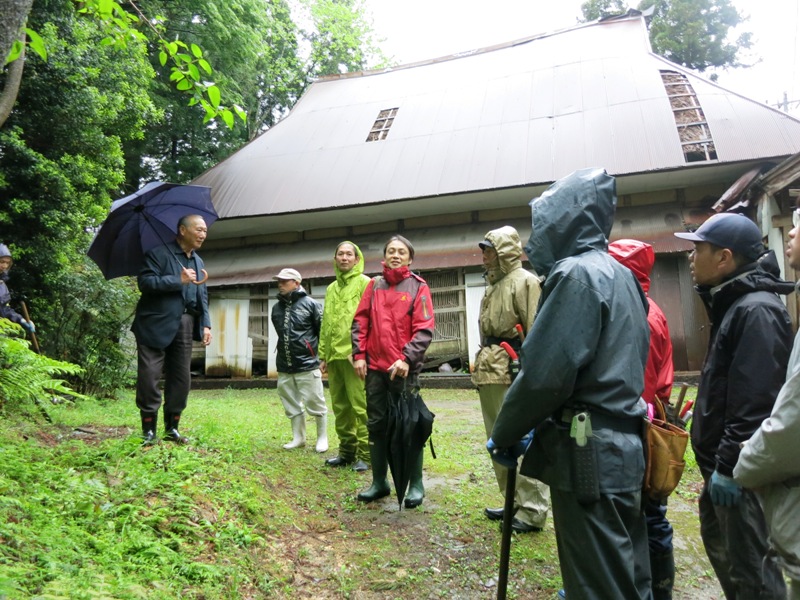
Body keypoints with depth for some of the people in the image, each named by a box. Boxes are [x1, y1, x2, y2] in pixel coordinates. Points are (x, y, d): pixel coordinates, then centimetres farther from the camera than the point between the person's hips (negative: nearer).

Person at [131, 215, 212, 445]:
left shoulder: (198, 262, 19)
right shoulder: (159, 253, -3)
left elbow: (203, 297, 20)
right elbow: (145, 281, -15)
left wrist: (206, 324, 8)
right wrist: (179, 280, -16)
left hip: (184, 327, 7)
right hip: (156, 325, -6)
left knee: (181, 379, 8)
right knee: (149, 377, -5)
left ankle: (172, 428, 19)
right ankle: (148, 430, 6)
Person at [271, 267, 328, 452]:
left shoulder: (310, 303, -5)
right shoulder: (277, 307, 11)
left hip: (307, 364, -5)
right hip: (284, 367, 6)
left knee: (315, 403, 2)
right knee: (292, 404, 12)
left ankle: (322, 438, 17)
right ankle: (298, 437, 25)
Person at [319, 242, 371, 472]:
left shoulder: (364, 283, -1)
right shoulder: (331, 289, 20)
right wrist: (323, 355, 16)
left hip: (354, 355, -7)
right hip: (334, 356, 7)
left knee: (360, 406, -5)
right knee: (340, 407, 12)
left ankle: (365, 454, 4)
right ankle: (347, 451, 23)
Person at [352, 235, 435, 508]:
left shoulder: (418, 287, 0)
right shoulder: (374, 285, 11)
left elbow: (424, 329, -8)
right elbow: (360, 321, 9)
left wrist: (407, 358, -18)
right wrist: (359, 355, -1)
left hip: (404, 369, -4)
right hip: (375, 368, 4)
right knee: (376, 425, 10)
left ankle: (416, 484, 15)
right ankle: (379, 481, 23)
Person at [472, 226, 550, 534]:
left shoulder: (525, 282, -8)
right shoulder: (494, 285, 20)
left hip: (513, 375, -10)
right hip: (489, 374, 10)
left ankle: (532, 512, 6)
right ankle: (514, 503, 28)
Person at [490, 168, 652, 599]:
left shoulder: (576, 273, -15)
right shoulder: (618, 275, 15)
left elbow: (545, 373, -22)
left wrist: (503, 435, -6)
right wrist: (538, 427, 15)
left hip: (589, 453, -9)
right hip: (621, 447, 10)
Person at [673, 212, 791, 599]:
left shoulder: (757, 310, -19)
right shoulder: (734, 304, 13)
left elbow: (755, 400, -26)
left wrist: (729, 465, -23)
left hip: (741, 470, -10)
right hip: (723, 461, 10)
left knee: (750, 567, 1)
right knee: (720, 544, 23)